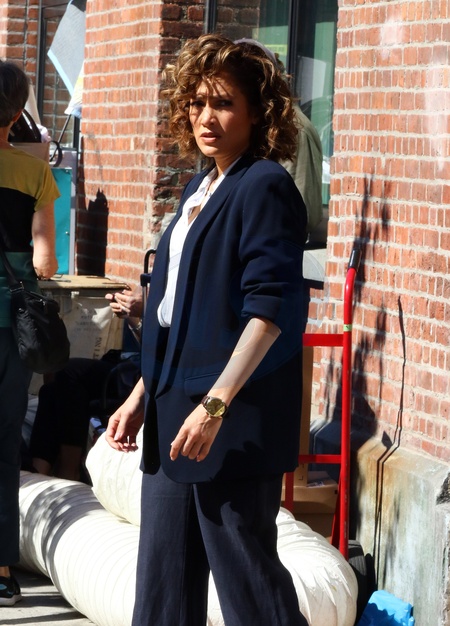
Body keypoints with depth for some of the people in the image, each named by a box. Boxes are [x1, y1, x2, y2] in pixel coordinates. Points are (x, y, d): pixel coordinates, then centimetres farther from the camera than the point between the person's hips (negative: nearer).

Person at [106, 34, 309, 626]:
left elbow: (270, 309, -19)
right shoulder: (200, 188, 16)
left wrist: (215, 404, -24)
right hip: (175, 420, 9)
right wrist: (143, 396, 20)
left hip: (235, 424, -9)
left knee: (246, 577, -3)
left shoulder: (265, 187, -11)